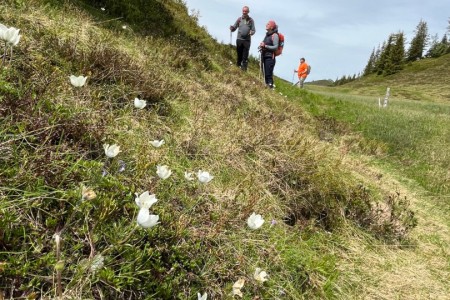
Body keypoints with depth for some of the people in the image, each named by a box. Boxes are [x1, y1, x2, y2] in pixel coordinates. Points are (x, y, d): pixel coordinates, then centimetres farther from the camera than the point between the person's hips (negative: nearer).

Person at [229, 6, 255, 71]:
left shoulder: (251, 20, 7)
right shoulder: (239, 19, 9)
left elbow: (254, 30, 5)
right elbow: (234, 28, 9)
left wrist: (251, 32, -17)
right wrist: (231, 28, -13)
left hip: (247, 40, -1)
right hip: (239, 39, 1)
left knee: (245, 55, -5)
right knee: (239, 54, 6)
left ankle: (244, 67, -4)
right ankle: (238, 66, 15)